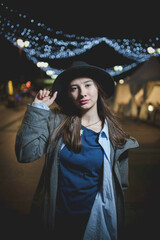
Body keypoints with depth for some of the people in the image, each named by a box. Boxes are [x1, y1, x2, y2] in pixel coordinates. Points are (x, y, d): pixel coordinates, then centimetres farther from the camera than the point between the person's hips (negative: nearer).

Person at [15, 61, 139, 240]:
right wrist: (38, 109, -20)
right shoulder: (55, 121, -10)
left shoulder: (113, 134, -7)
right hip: (55, 218, 0)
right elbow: (25, 154, -21)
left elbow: (120, 184, 2)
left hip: (94, 219, 0)